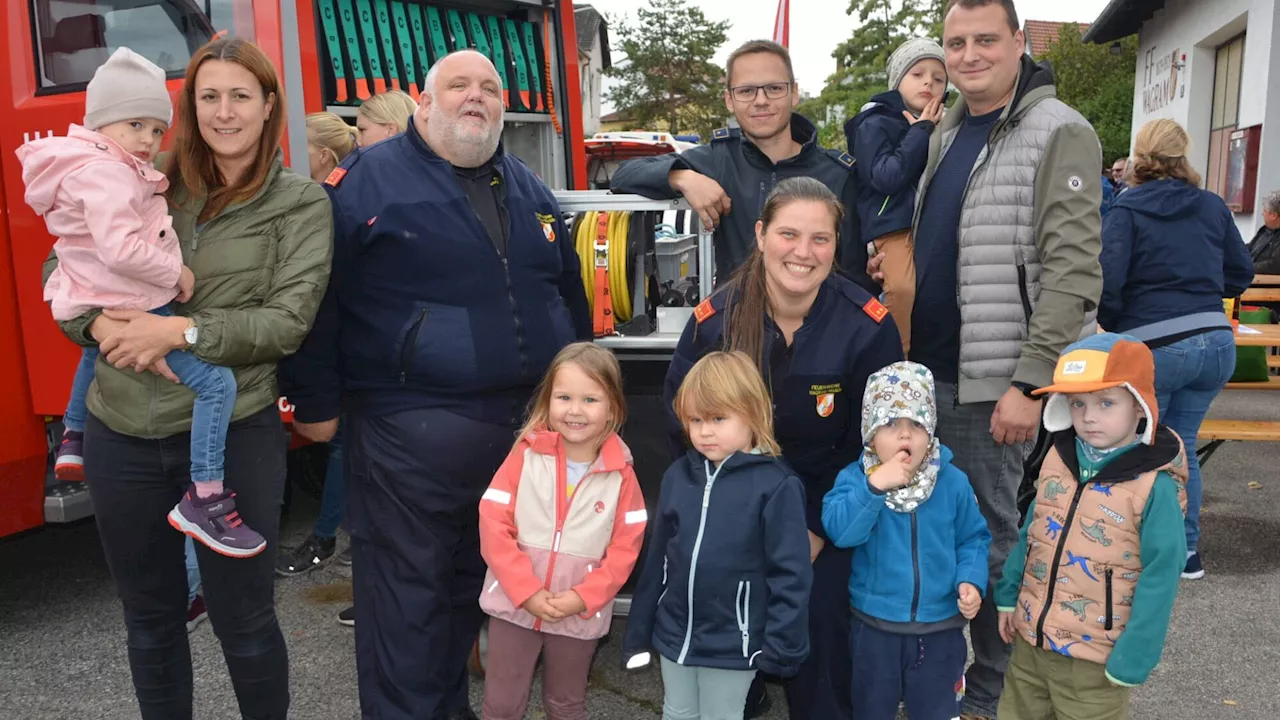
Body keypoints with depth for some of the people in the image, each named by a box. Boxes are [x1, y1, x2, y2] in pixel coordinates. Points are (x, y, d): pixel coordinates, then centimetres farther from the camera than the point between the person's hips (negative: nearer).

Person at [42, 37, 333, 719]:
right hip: (119, 435, 4)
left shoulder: (301, 203, -3)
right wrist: (101, 324, -11)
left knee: (244, 623, 9)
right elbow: (62, 269, 9)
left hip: (233, 434, -3)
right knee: (150, 617, 19)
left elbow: (287, 320, -12)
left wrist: (182, 331, -21)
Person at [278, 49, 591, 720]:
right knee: (406, 585, 2)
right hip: (409, 432, -6)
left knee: (477, 578, 19)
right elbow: (316, 294, -7)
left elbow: (569, 292, 21)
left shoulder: (530, 190, 14)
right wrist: (315, 402, -6)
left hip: (528, 427, 7)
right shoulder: (367, 178, -5)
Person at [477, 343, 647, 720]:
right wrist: (527, 591, -16)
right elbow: (493, 525, -10)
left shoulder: (621, 474, -6)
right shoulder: (526, 454, -8)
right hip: (514, 604, 0)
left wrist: (583, 597, -16)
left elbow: (625, 548, -5)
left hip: (580, 614, 1)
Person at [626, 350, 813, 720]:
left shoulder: (776, 485, -16)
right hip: (673, 634, 5)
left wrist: (782, 645, -14)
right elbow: (657, 557, 4)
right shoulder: (678, 475, -2)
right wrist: (638, 629, 8)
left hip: (732, 643, -4)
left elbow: (790, 573, -14)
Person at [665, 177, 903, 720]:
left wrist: (819, 528, -9)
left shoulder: (868, 326, -17)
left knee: (822, 629, -6)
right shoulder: (714, 320, -14)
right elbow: (683, 426, -4)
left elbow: (871, 441, -8)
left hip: (827, 504, -1)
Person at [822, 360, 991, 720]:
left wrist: (970, 580, -13)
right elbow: (838, 531, -26)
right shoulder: (854, 478, -11)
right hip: (875, 628, 0)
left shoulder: (952, 482, -5)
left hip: (940, 629, 1)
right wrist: (873, 487, -33)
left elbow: (972, 539, 3)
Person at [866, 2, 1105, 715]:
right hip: (932, 368, 8)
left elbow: (1072, 272, -17)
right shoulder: (948, 133, 13)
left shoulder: (1059, 133, -10)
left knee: (989, 533, 3)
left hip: (995, 380, -7)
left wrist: (1030, 382, -22)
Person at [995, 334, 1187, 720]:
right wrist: (1008, 596, 11)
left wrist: (1133, 659, -15)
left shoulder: (1154, 487, -18)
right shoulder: (1057, 459, -1)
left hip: (1095, 657, -6)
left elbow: (1158, 579, -16)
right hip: (1030, 641, 6)